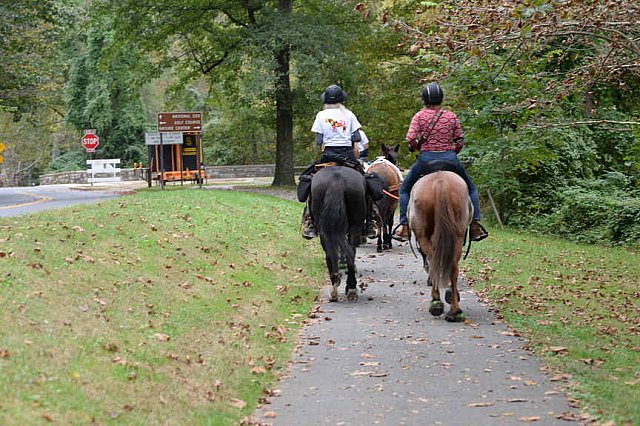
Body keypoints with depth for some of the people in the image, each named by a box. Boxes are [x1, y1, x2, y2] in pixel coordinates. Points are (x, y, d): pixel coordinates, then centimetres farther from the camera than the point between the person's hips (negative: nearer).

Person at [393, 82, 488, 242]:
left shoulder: (420, 115, -2)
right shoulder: (451, 116, 4)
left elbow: (410, 139, -11)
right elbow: (460, 141, 4)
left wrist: (416, 147, 9)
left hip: (426, 158, -1)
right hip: (450, 158, 1)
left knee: (405, 189, 19)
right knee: (471, 189, 23)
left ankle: (404, 226, 8)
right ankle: (475, 224, 14)